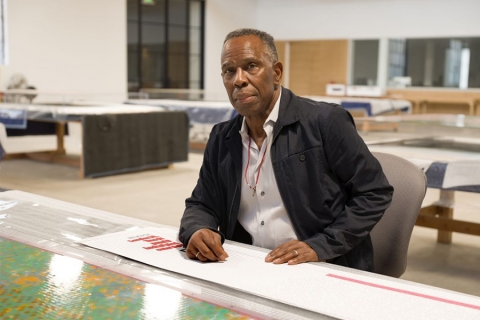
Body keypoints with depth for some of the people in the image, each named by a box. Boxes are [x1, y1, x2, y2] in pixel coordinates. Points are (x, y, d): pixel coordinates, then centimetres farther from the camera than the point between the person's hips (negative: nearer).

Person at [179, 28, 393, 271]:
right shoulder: (221, 138, 8)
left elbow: (375, 194, -6)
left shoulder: (324, 122, -8)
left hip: (323, 271, -4)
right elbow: (201, 204, 13)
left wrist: (319, 246, -16)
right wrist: (197, 232, -10)